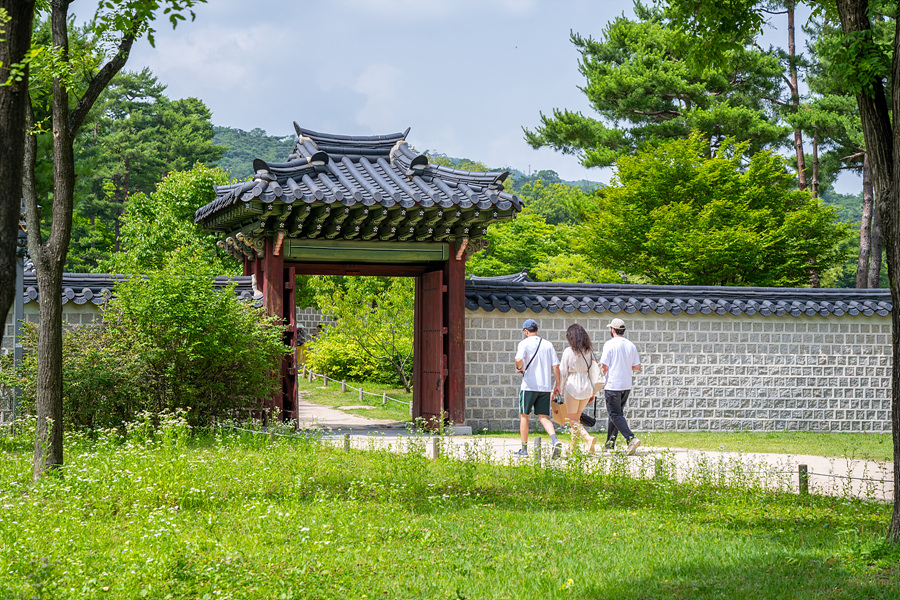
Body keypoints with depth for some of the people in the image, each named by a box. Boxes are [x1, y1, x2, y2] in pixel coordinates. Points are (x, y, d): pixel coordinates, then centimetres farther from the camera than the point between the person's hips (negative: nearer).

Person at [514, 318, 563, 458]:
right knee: (543, 417, 6)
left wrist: (519, 368, -1)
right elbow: (556, 365, 6)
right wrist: (557, 385, 10)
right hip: (546, 387, 4)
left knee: (524, 416, 9)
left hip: (529, 385, -4)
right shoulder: (548, 344, 10)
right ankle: (555, 441, -19)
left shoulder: (524, 343, -3)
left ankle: (524, 449, 11)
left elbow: (519, 359, -22)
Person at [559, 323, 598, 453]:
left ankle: (588, 438, -21)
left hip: (572, 386, -6)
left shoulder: (568, 351, -11)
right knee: (577, 417, 18)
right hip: (586, 387, 6)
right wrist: (593, 391, 16)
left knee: (572, 419, 2)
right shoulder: (589, 351, 4)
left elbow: (562, 372, -8)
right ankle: (573, 447, 20)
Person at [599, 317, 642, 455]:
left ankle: (631, 439, -24)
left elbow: (604, 366, -12)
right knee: (616, 413, 16)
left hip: (612, 385, -6)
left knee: (615, 415, -6)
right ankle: (610, 445, 20)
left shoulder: (610, 344, -10)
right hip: (626, 386, 6)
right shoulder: (631, 345, 7)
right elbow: (637, 367, 8)